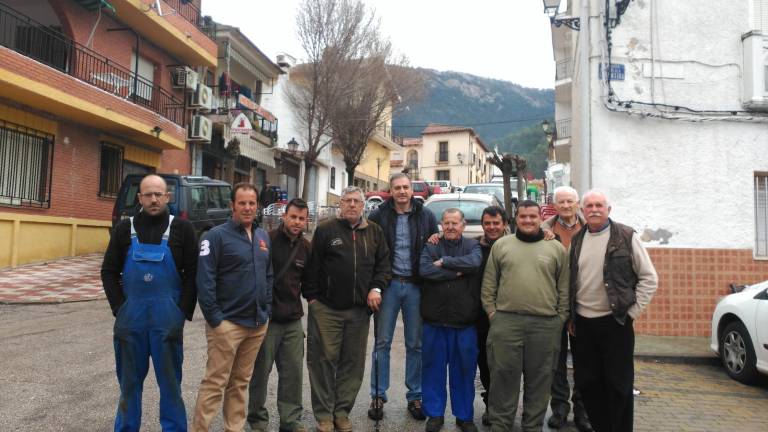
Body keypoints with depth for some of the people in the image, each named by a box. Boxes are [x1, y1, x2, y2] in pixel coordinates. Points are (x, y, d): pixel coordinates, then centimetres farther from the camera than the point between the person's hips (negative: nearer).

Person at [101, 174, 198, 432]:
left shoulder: (182, 229, -2)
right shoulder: (125, 228, 4)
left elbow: (192, 273, -1)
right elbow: (109, 272, 7)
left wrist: (182, 313, -7)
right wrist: (120, 309, -1)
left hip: (168, 319, -2)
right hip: (131, 317, 2)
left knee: (170, 382, 7)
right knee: (129, 381, 15)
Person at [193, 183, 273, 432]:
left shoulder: (263, 237, 11)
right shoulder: (218, 236, -9)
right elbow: (204, 279, -13)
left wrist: (267, 310, 9)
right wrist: (214, 317, -15)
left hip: (258, 323, 6)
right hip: (228, 322, -6)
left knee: (241, 382, 15)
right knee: (215, 382, -2)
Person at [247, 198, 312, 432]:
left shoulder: (306, 247, 7)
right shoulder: (267, 239, -11)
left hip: (293, 320, 5)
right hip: (265, 317, -4)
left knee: (293, 372, 10)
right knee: (260, 371, 9)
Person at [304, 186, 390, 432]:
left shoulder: (374, 232, 10)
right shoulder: (325, 230, 0)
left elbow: (383, 263, 12)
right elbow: (312, 266, 0)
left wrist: (376, 288, -2)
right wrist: (311, 296, -3)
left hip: (359, 310, 3)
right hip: (326, 308, -3)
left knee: (353, 362, 9)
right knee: (324, 360, 1)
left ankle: (342, 411, 23)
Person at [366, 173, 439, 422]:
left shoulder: (426, 216, 3)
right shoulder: (379, 216, -1)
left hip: (415, 286, 1)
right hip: (389, 284, -1)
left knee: (415, 344, 9)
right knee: (382, 342, 6)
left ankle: (415, 397, 23)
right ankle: (378, 396, 17)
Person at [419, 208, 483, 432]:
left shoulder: (472, 245, 4)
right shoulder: (431, 247, 4)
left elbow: (474, 262, -18)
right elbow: (424, 269, -14)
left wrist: (444, 262, -13)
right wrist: (457, 272, -14)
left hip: (465, 321, 0)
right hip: (434, 319, 1)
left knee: (464, 370, 10)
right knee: (433, 368, 9)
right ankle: (435, 414, 26)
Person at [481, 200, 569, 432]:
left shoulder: (556, 248, 7)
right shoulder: (501, 245, 7)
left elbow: (564, 288, 8)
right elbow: (489, 284, 8)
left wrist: (561, 318, 3)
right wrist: (491, 311, 1)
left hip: (546, 324, 1)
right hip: (505, 322, 0)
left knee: (539, 378, 10)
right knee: (504, 375, 5)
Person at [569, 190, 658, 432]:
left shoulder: (626, 237, -4)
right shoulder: (576, 240, 9)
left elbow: (649, 278, -3)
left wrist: (633, 312, -7)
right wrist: (570, 317, 8)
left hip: (615, 321, -4)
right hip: (582, 322, 4)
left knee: (619, 384, 4)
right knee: (586, 382, 10)